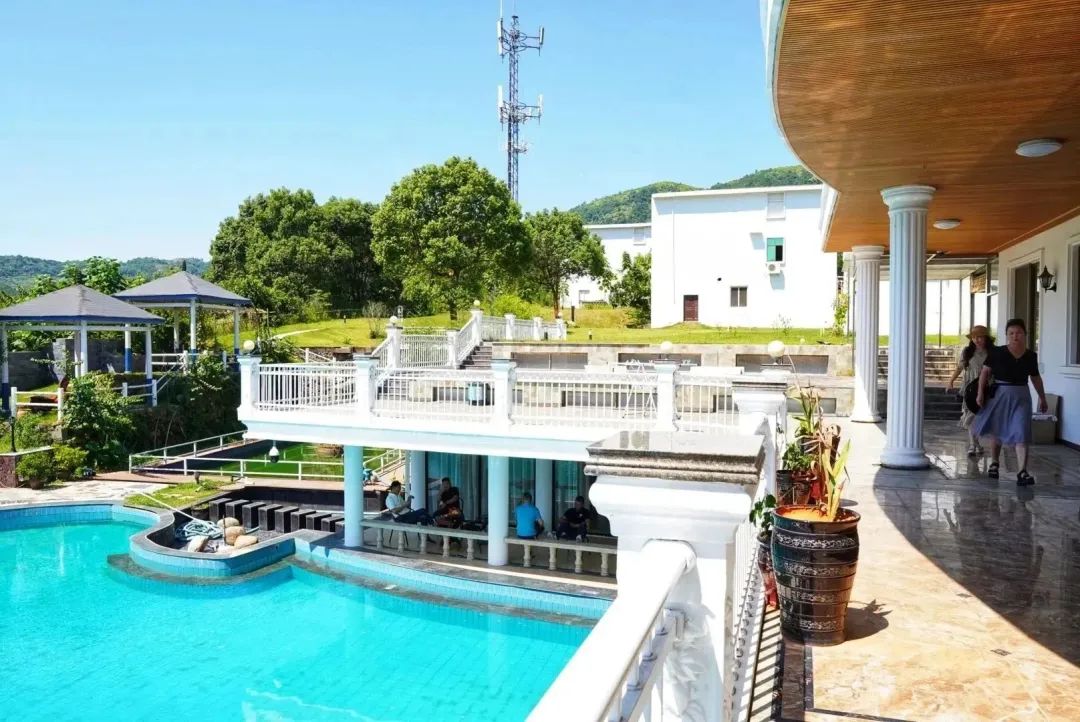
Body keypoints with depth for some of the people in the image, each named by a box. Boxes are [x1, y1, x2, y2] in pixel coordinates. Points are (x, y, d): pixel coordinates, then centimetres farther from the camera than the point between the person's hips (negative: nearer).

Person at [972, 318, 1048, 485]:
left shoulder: (1030, 356, 3)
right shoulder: (997, 352, -7)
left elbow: (1035, 378, 15)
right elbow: (985, 372, -3)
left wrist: (1042, 398, 21)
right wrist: (980, 393, -10)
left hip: (1021, 396, 1)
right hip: (999, 395, -1)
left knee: (1022, 434, -9)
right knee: (996, 431, 14)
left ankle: (1022, 472, -11)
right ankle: (994, 463, 34)